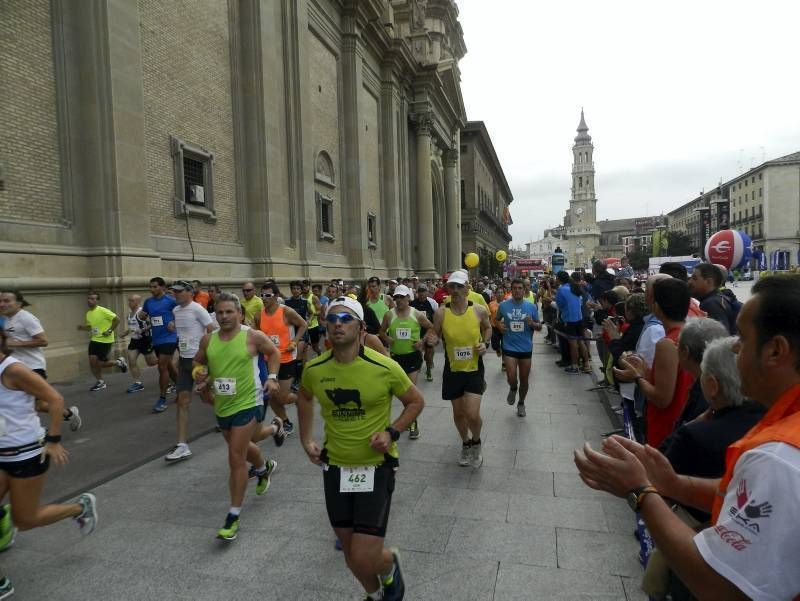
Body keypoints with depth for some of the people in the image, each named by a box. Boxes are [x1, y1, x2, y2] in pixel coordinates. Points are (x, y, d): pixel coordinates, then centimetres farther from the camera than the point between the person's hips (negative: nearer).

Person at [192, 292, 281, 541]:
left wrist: (271, 377, -8)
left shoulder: (253, 336, -13)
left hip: (247, 403, -6)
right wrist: (199, 374, -4)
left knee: (236, 458, -8)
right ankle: (265, 467, 58)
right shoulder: (208, 340, -1)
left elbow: (274, 353, 2)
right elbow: (198, 362, 16)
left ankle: (233, 517, 7)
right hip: (221, 405, 6)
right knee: (242, 447, 25)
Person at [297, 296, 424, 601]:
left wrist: (392, 432, -16)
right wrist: (306, 439, 8)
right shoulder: (314, 369, -8)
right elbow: (304, 397, 16)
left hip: (376, 468, -4)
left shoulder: (385, 367, -18)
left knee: (364, 560, -5)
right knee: (352, 556, 17)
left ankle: (390, 564, 33)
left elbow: (416, 401, -2)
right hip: (335, 468, 4)